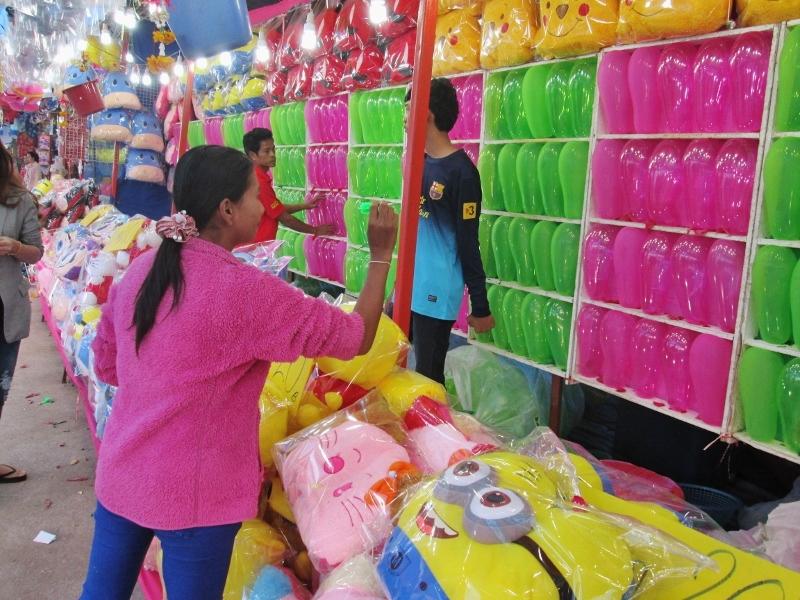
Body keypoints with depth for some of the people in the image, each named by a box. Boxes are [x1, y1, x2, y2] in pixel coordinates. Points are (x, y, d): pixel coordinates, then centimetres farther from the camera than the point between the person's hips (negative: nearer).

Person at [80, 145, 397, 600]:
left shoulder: (140, 270, -2)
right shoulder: (248, 292, -22)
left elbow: (105, 366, 10)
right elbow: (357, 337, -15)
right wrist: (381, 255, -4)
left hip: (119, 475, 7)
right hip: (193, 495, -6)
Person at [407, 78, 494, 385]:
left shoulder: (461, 172, -15)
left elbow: (468, 243, -14)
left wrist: (480, 307, -10)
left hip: (436, 293, -8)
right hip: (407, 286, 8)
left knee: (428, 378, 4)